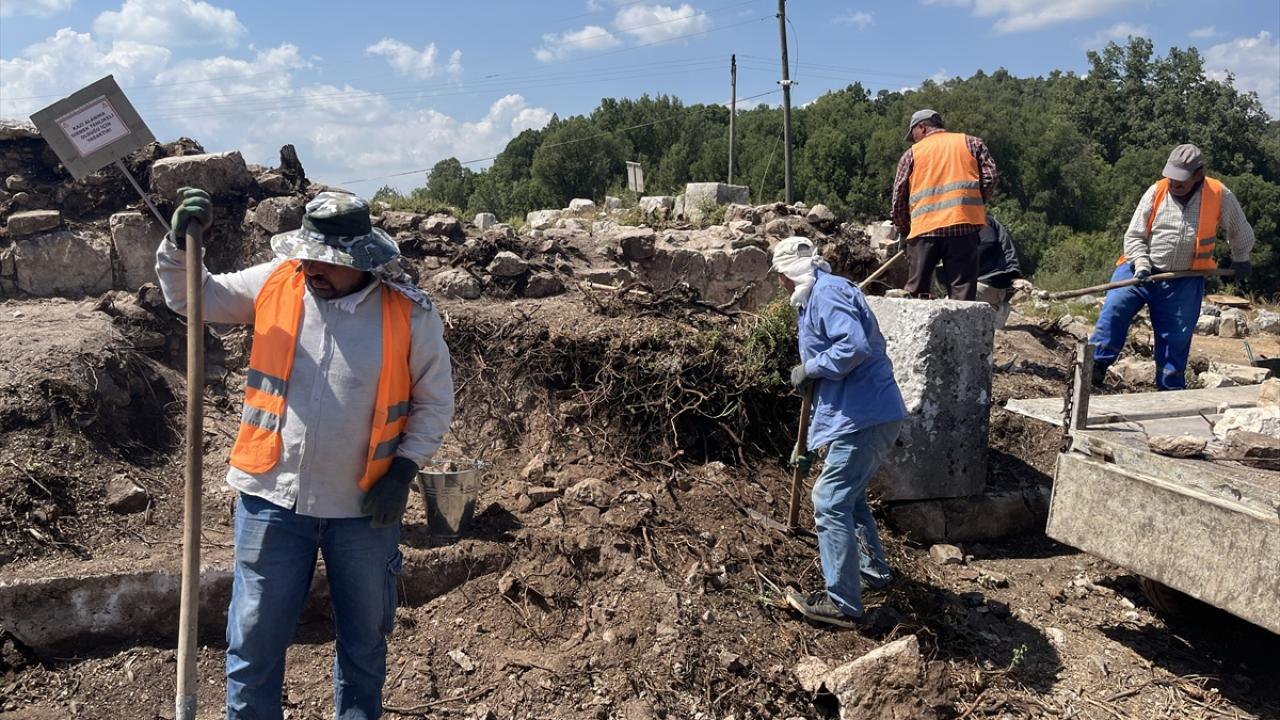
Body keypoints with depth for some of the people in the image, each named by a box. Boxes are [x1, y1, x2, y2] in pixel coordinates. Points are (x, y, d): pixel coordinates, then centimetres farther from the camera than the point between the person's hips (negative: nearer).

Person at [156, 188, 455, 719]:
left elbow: (433, 401, -1)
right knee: (254, 639, 12)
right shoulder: (275, 283, -4)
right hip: (273, 498, 1)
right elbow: (188, 296, 6)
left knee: (364, 640, 18)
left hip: (363, 507, -1)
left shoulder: (409, 313, -10)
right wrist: (181, 241, -12)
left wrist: (404, 470, -10)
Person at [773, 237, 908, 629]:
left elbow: (855, 346, -28)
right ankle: (873, 567, 41)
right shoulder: (815, 299, 22)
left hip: (864, 418, -11)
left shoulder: (827, 292, -11)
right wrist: (809, 443, 26)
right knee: (848, 494, 25)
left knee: (830, 502, -9)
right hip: (872, 415, 11)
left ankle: (843, 604, -4)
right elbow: (826, 383, 26)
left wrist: (809, 368, -12)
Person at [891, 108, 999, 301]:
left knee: (916, 292, 9)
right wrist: (977, 204, 19)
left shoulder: (912, 153, 12)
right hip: (964, 225, 0)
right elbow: (991, 177, 5)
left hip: (924, 229, 0)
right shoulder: (971, 143, 15)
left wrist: (904, 228, 22)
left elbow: (899, 196, 9)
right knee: (962, 293, 0)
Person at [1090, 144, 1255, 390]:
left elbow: (1241, 232, 15)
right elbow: (1133, 236, -2)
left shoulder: (1220, 196, -5)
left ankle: (1171, 389, 21)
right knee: (1114, 308, -24)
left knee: (1176, 341, 7)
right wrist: (1141, 264, -18)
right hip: (1141, 271, 0)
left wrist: (1240, 260, 28)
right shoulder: (1156, 192, -6)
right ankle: (1098, 364, -20)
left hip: (1184, 283, 1)